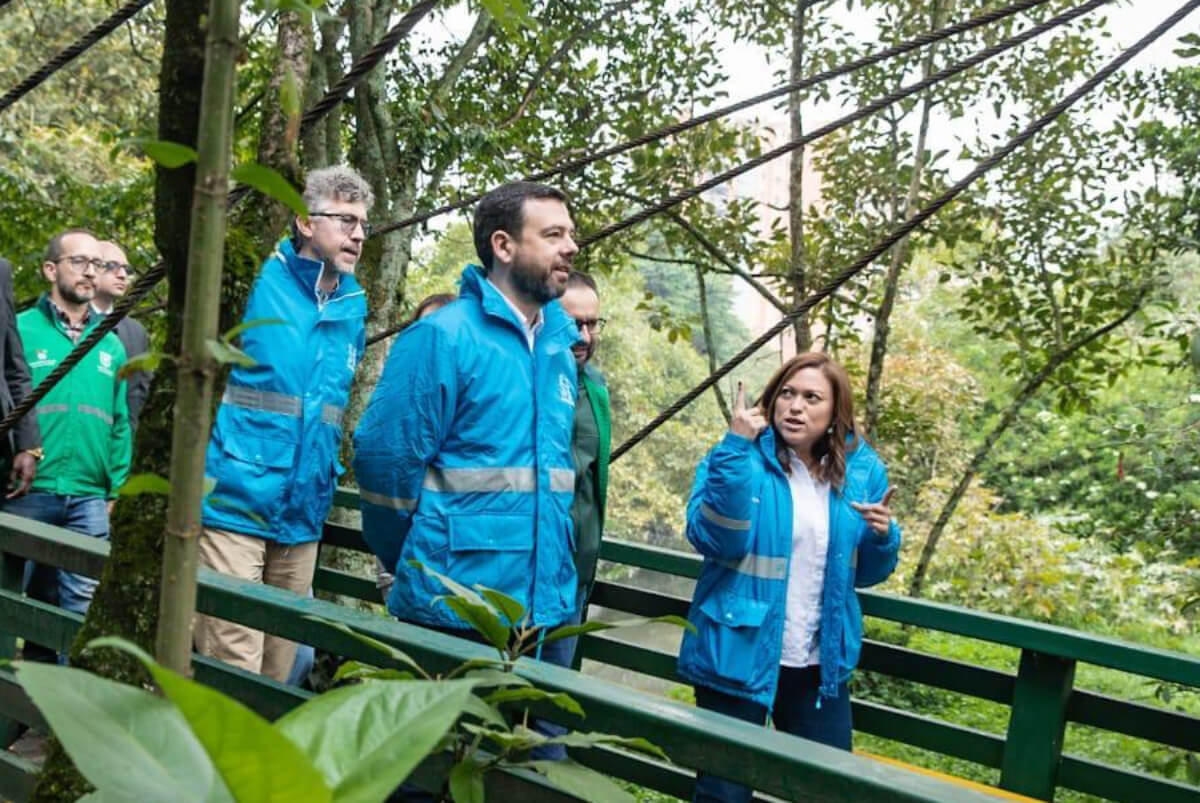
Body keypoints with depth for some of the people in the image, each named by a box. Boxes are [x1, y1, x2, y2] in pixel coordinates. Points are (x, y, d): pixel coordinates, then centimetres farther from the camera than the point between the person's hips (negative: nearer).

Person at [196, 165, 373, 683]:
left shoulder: (353, 309, 11)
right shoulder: (257, 282, -6)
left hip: (303, 517, 6)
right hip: (234, 504, -6)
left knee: (277, 670, 14)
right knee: (232, 667, -6)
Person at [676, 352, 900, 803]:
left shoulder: (861, 470, 2)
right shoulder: (739, 457, -9)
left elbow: (864, 574, 12)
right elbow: (711, 540, -25)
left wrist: (883, 536, -10)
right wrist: (736, 447, -28)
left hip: (821, 666, 4)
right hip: (738, 656, -3)